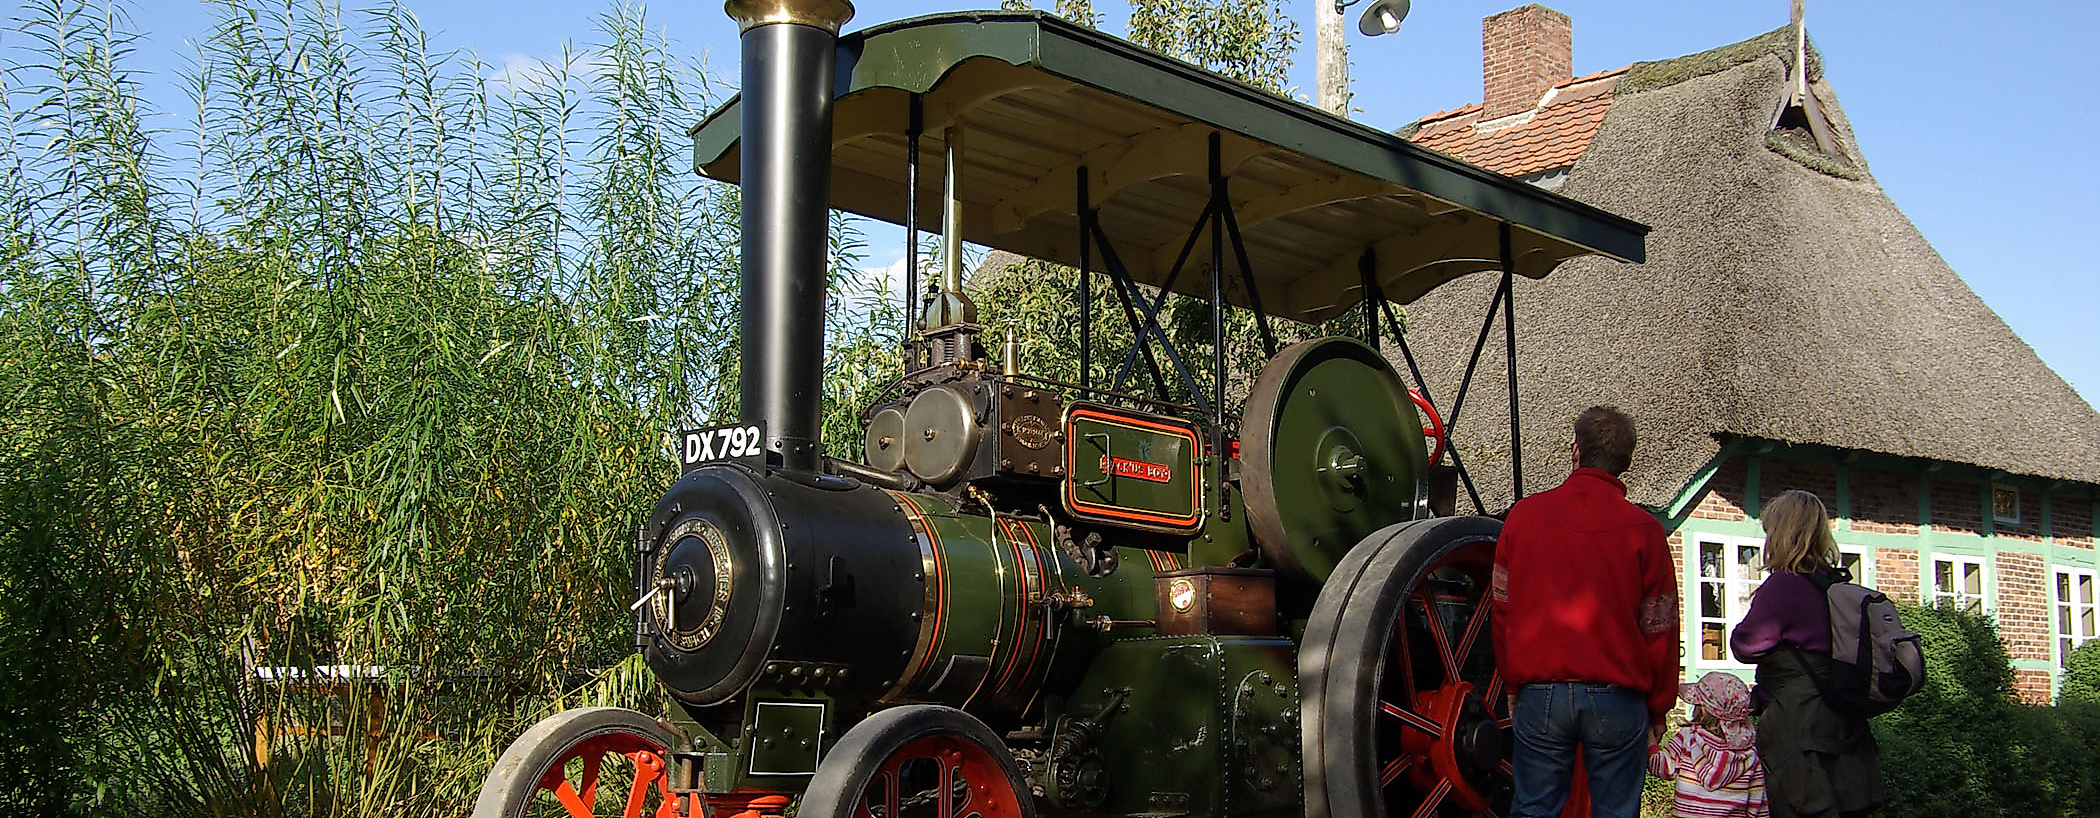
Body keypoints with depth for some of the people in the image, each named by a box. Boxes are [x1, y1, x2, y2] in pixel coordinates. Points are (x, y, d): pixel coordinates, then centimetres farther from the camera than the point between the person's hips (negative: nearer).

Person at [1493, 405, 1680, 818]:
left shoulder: (1525, 514, 0)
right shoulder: (1642, 529, -5)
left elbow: (1501, 608, 6)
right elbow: (1659, 628, -1)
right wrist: (1658, 708, 11)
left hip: (1539, 695, 1)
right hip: (1618, 699, -1)